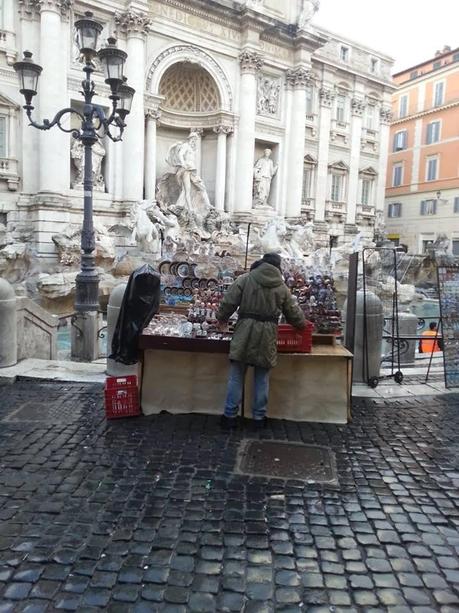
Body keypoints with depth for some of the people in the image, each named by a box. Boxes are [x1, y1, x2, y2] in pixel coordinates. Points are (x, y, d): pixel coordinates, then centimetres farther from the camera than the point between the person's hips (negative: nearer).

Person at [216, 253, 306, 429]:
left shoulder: (245, 279, -1)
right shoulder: (282, 287, 6)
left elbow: (228, 302, -2)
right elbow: (294, 312, 14)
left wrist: (222, 318, 15)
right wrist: (302, 324, 34)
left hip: (245, 331, -1)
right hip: (267, 335, 2)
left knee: (236, 376, 6)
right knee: (262, 378, 12)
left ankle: (230, 415, 11)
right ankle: (259, 417, 19)